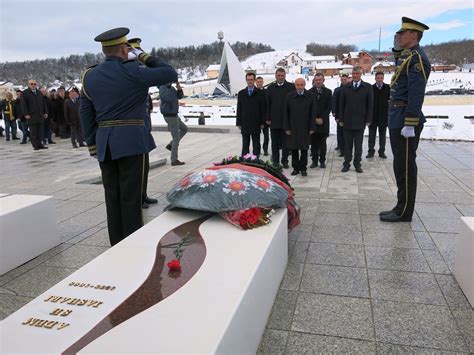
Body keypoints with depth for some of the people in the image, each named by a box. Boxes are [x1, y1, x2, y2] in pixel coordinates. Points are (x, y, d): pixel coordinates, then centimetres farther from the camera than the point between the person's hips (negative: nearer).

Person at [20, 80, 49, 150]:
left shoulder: (39, 93, 17)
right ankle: (35, 145, 1)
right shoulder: (24, 93, 1)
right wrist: (26, 114, -13)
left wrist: (45, 112, 11)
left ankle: (39, 144, 10)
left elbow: (44, 103, 19)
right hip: (31, 116, -5)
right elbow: (23, 104, -5)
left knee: (39, 131, 6)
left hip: (40, 115, 5)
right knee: (33, 132, -3)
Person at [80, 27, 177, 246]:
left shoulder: (89, 76, 10)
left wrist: (92, 145, 17)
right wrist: (144, 58, 6)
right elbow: (171, 74, -4)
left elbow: (85, 114, 12)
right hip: (131, 141, -5)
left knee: (112, 196, 11)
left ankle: (116, 246, 21)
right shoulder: (132, 72, -9)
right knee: (130, 197, 0)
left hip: (104, 143, 6)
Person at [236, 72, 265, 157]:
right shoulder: (241, 93, 8)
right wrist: (238, 123, 2)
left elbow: (263, 109, 0)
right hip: (244, 124, 2)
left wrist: (262, 122, -5)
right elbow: (239, 109, 7)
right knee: (245, 145, 7)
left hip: (256, 124, -2)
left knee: (256, 145, 4)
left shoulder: (260, 93, 2)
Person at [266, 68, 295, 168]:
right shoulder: (270, 88, 7)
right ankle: (275, 161, 17)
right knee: (275, 142, 9)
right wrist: (268, 118, 0)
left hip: (286, 120, -2)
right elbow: (267, 104, 6)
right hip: (274, 120, 2)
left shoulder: (291, 87, 0)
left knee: (286, 143, 5)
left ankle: (284, 161, 15)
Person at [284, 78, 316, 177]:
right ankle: (295, 168, 16)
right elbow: (286, 113, 2)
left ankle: (303, 168, 16)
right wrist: (287, 128, -2)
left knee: (304, 149, 6)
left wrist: (312, 128, -4)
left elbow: (313, 113, 0)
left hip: (305, 128, -1)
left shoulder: (311, 96, -1)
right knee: (294, 149, 5)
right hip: (293, 128, 1)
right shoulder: (289, 96, 1)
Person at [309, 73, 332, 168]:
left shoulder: (328, 92, 6)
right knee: (313, 142, 3)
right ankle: (314, 160, 10)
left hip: (323, 121, 0)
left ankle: (322, 161, 11)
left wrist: (322, 118, -8)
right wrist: (314, 119, -6)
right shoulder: (310, 92, 5)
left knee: (322, 143, 3)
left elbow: (329, 107, 1)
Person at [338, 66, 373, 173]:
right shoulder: (345, 88, 7)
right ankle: (346, 164, 13)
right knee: (347, 144, 6)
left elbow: (370, 105, 1)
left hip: (360, 121, -1)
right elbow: (341, 104, 6)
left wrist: (368, 120, -5)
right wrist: (341, 119, 0)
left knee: (358, 145, 6)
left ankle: (357, 164, 15)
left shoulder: (367, 87, 3)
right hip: (347, 121, 1)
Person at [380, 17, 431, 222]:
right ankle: (402, 208, 23)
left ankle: (404, 212, 7)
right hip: (397, 120, 10)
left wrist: (410, 124, -24)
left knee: (405, 166, -3)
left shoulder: (417, 58, -13)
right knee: (401, 165, 13)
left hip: (405, 120, -10)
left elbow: (416, 94, -21)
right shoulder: (407, 56, 16)